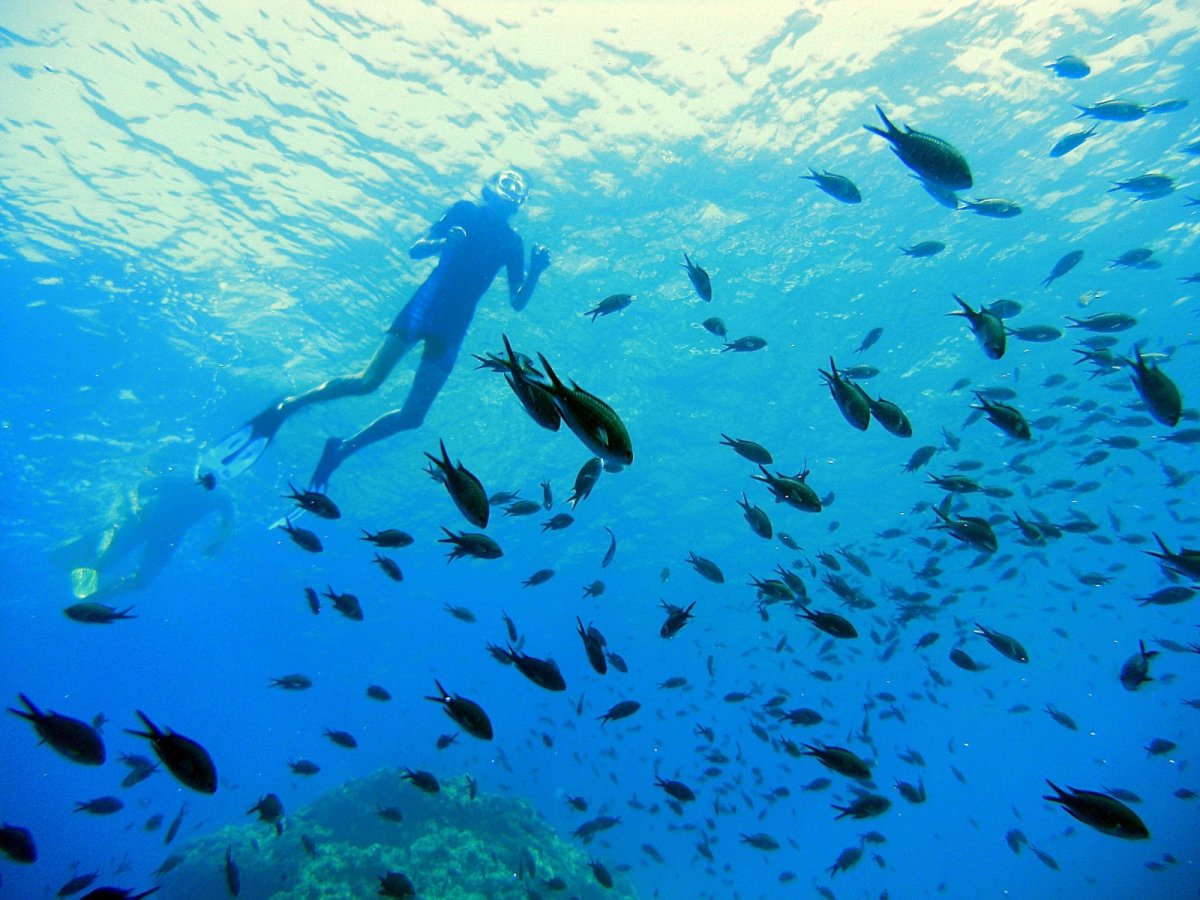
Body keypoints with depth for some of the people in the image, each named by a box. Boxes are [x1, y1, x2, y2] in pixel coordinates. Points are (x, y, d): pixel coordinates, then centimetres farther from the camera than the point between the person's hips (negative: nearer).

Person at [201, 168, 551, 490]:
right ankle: (283, 408, -5)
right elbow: (415, 251, 7)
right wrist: (444, 242, -13)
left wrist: (535, 272, -3)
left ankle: (341, 449, 11)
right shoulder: (466, 210, 14)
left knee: (412, 416, -6)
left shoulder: (512, 242, 21)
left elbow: (517, 302, 14)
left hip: (455, 325, 3)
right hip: (429, 301, -3)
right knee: (368, 380, -21)